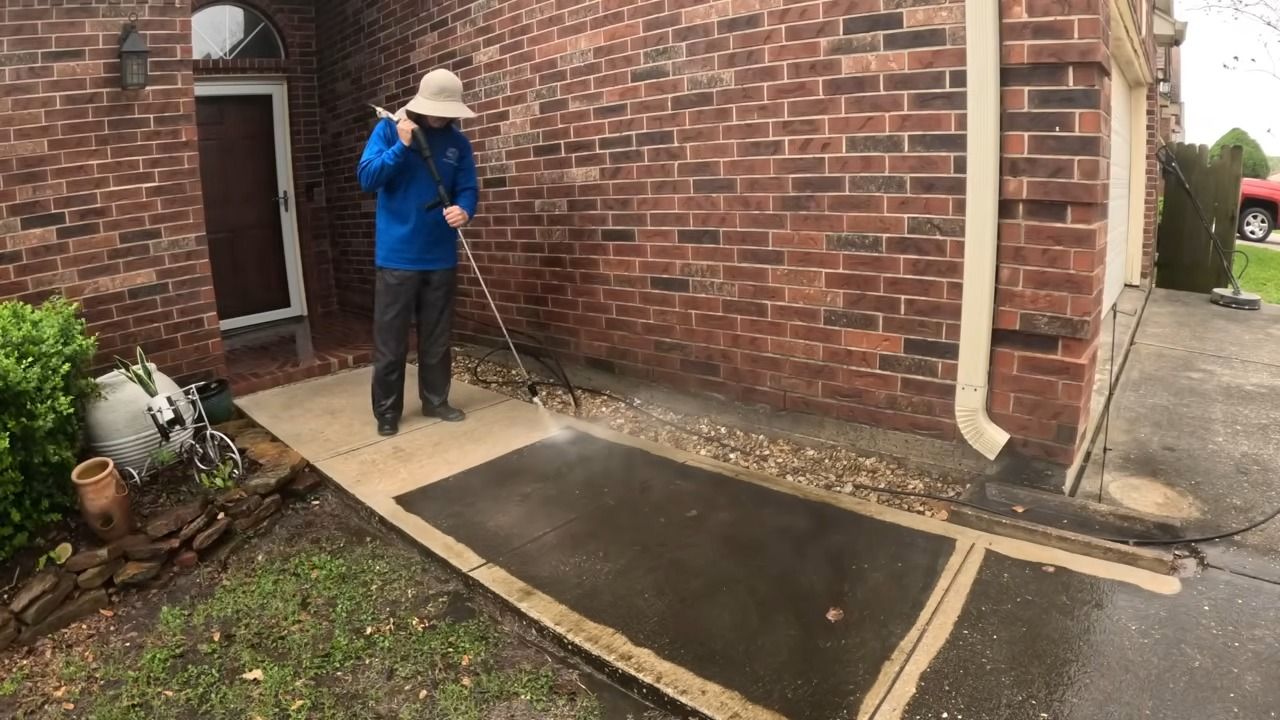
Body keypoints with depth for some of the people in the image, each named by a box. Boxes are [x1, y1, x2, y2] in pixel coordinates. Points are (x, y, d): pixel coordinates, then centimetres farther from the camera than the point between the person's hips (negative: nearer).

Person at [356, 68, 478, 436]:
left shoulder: (458, 142, 5)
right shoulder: (388, 130, -2)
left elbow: (468, 188, 1)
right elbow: (367, 178, -10)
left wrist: (464, 210, -22)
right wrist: (402, 146, -20)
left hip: (441, 257, 3)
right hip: (396, 256, -3)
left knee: (437, 338, 12)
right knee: (390, 341, 3)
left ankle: (436, 400, 26)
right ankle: (387, 412, 14)